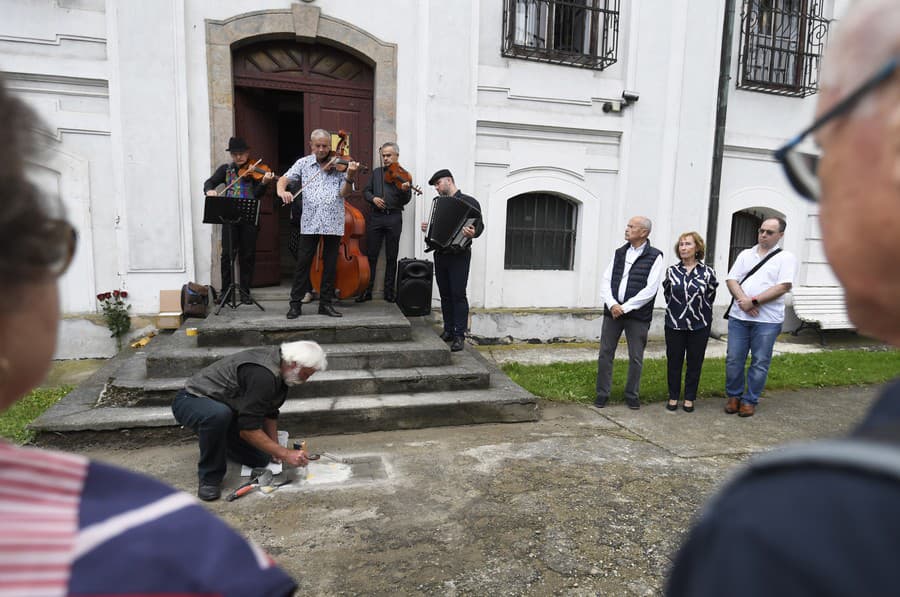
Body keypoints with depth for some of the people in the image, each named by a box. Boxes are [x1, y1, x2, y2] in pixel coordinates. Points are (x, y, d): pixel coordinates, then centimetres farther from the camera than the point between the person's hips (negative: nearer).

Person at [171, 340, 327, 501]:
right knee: (219, 415, -43)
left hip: (224, 408, 9)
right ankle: (209, 478, -20)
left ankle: (219, 443, 29)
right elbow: (248, 428, -34)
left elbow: (270, 412, 6)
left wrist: (275, 450, -1)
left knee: (261, 459, 0)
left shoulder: (278, 365, -4)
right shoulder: (262, 374, -35)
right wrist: (285, 454, -29)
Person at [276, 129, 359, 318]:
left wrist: (350, 177, -24)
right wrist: (282, 191, -18)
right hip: (310, 222, 0)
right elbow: (284, 179, 4)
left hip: (333, 222, 0)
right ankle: (295, 303, 11)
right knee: (303, 262, 1)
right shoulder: (303, 163, 8)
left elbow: (344, 193, -5)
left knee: (330, 265, 6)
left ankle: (326, 303, 17)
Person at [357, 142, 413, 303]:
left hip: (394, 218, -2)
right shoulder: (376, 172, 14)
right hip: (376, 217, 2)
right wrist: (373, 198, -7)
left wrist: (405, 190, -25)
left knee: (391, 257, 4)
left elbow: (405, 201, -4)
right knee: (371, 255, 3)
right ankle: (367, 291, 9)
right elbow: (366, 191, 14)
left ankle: (389, 292, 12)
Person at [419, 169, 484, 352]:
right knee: (445, 294, 8)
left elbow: (480, 225, -8)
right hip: (440, 254, 6)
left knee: (458, 294, -8)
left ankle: (459, 335, -4)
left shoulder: (469, 202, -2)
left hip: (459, 255, -6)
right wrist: (427, 228, 3)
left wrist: (473, 233, -29)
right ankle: (448, 330, 16)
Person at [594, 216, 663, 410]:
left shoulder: (654, 256, -4)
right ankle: (602, 393, 17)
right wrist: (611, 304, -12)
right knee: (605, 353, 5)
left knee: (636, 357, 7)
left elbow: (650, 289, -12)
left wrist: (625, 307, -15)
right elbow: (606, 280, 5)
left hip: (637, 315, -4)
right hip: (612, 311, 4)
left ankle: (632, 395, 23)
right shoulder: (619, 253, 10)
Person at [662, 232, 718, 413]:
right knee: (674, 362, 7)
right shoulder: (672, 271, 1)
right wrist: (677, 309, 12)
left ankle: (689, 398, 20)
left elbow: (710, 297, 6)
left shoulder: (707, 272, -4)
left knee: (695, 363, 8)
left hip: (699, 326, -1)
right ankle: (673, 397, 20)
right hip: (674, 324, 1)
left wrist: (698, 311, 10)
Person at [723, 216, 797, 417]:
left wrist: (754, 301, -15)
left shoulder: (786, 258, 2)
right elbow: (731, 279, 5)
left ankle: (750, 400, 17)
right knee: (733, 359, 6)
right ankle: (734, 396, 22)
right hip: (738, 316, 3)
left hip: (767, 320, -3)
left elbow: (783, 286, -10)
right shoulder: (745, 254, 13)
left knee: (760, 363, 4)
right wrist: (743, 300, -13)